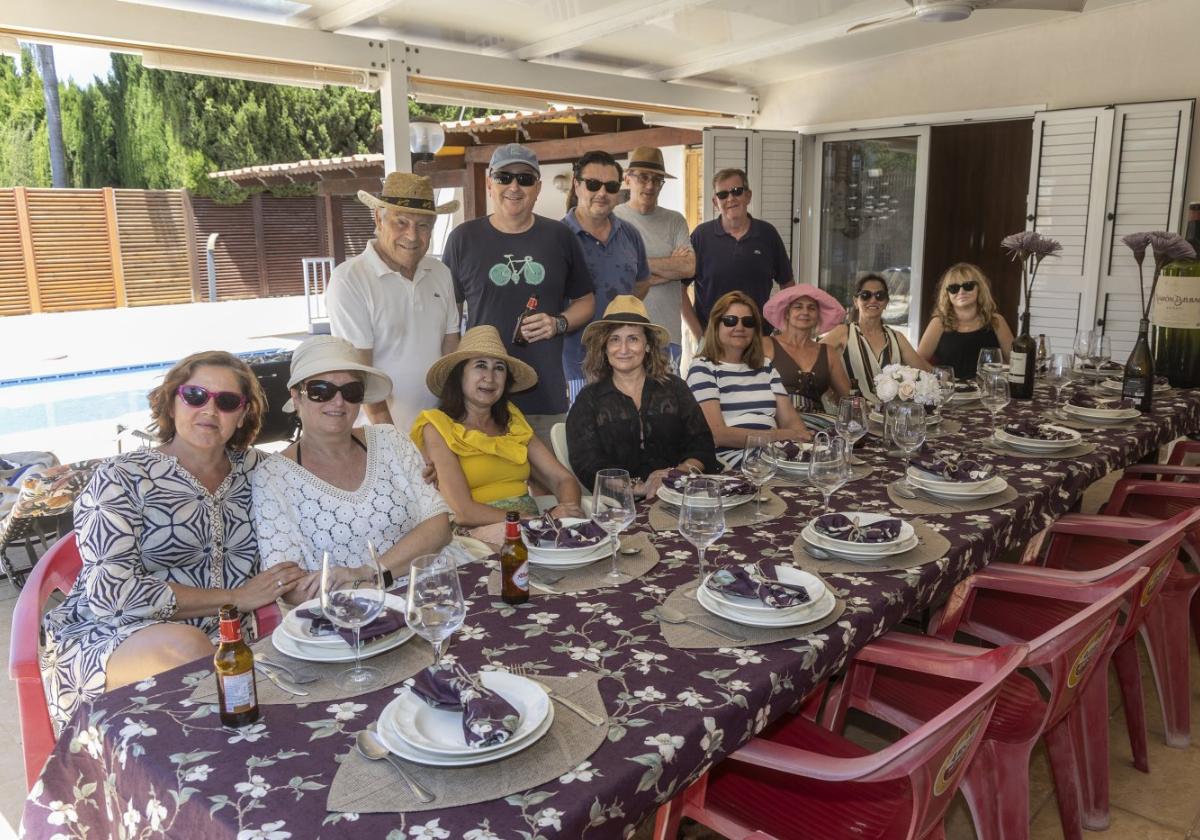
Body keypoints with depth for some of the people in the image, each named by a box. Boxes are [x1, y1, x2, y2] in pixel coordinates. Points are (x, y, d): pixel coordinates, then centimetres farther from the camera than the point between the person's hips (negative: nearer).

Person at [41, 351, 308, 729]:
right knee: (186, 645, -36)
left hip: (223, 641, 3)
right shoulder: (121, 477, -2)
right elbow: (112, 590, -13)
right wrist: (234, 598, -15)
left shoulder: (250, 469, 11)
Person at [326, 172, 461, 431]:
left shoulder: (441, 273, 5)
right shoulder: (349, 280, -13)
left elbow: (450, 343, 9)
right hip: (379, 430, -5)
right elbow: (358, 370, -16)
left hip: (438, 423, 5)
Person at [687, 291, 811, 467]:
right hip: (731, 460, -6)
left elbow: (789, 419, 12)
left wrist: (802, 437, -11)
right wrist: (775, 436, -17)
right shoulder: (703, 368, 2)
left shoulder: (765, 366, 22)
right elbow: (716, 434, -10)